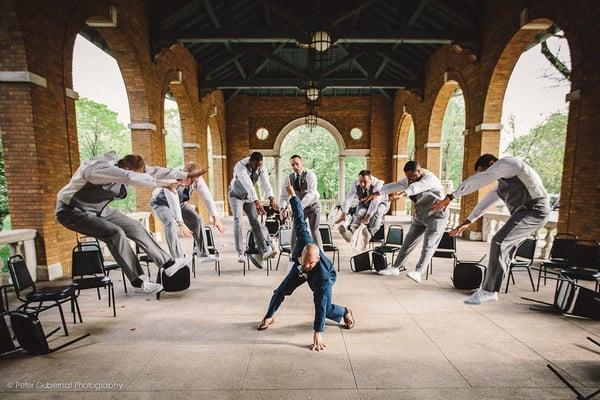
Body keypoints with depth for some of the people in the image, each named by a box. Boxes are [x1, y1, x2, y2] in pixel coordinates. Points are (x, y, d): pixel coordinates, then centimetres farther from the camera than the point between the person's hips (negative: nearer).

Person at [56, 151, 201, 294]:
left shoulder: (121, 167, -9)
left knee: (134, 227, -4)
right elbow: (131, 177, -49)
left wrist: (187, 175, -12)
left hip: (98, 210, 8)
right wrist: (162, 183, -40)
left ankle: (167, 263, 1)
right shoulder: (99, 169, -33)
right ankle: (138, 280, -15)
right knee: (115, 233, -26)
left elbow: (153, 171, -11)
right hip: (72, 211, -8)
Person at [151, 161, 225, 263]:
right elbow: (173, 203, -47)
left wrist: (215, 217, -39)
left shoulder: (197, 179, -24)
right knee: (171, 224, -29)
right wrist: (181, 224, -56)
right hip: (161, 202, -4)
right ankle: (177, 258, -25)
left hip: (180, 202, 5)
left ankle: (203, 255, -1)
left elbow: (207, 197, -29)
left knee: (197, 220, -8)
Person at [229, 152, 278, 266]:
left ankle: (265, 251, -7)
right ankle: (240, 254, -15)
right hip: (236, 196, -4)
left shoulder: (261, 168, -16)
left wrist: (271, 198, -49)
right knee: (237, 221, -18)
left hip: (249, 197, 4)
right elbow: (248, 185, -44)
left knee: (255, 222, -4)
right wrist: (257, 202, -55)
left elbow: (266, 183, -31)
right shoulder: (240, 166, -31)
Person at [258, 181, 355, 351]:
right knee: (281, 291, -1)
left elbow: (320, 305, -39)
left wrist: (317, 334, -32)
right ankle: (268, 317, 26)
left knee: (326, 310, -8)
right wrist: (293, 195, -24)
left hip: (324, 276, -3)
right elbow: (300, 220, -33)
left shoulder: (323, 276, -46)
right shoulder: (304, 241, -44)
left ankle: (345, 312, 26)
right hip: (299, 268, 4)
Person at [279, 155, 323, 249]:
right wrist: (282, 208, -28)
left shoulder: (310, 175, -20)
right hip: (299, 207, 4)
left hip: (313, 206, -4)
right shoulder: (289, 178, -6)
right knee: (295, 230, -1)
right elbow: (284, 195, -8)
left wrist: (300, 205, -45)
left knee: (314, 230, -7)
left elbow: (311, 193, -32)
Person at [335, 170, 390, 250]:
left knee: (377, 213, -36)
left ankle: (369, 234, -53)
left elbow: (375, 202, -41)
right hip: (364, 204, 2)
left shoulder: (378, 184, -32)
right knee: (360, 212, -30)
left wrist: (368, 217, -52)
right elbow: (349, 198, -29)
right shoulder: (355, 184, -21)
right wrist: (343, 214, -41)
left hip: (380, 203, -2)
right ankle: (349, 232, -52)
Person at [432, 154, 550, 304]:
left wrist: (449, 197, -21)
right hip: (527, 210, 11)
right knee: (506, 246, 12)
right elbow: (486, 201, 24)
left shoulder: (505, 163, -8)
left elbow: (476, 181, -18)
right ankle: (491, 287, 19)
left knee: (499, 242, -17)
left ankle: (489, 291, -13)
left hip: (534, 209, -11)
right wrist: (468, 222, 23)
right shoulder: (503, 181, 22)